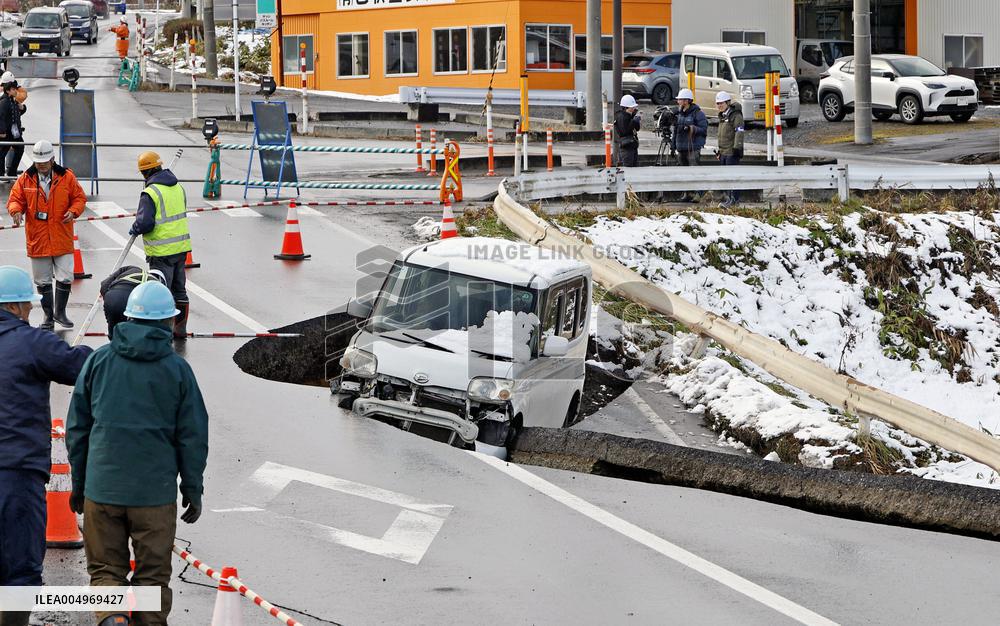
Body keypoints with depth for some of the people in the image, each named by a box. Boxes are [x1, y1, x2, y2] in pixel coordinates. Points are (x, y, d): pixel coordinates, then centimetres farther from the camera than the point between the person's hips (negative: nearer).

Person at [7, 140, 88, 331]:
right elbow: (15, 199, 3)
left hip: (62, 240, -1)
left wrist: (73, 211, -13)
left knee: (65, 278, -2)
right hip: (37, 240, 1)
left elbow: (79, 197, 6)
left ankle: (60, 312, 19)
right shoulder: (25, 179, 0)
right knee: (43, 281, 9)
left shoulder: (66, 177, -1)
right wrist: (16, 210, -19)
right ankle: (48, 316, 22)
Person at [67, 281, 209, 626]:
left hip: (102, 487, 1)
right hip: (156, 491, -1)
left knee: (104, 568, 10)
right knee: (152, 575, 9)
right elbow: (193, 436, 0)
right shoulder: (177, 368, -2)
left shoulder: (99, 359, 2)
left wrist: (78, 482, 16)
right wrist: (193, 490, 9)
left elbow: (77, 427, 6)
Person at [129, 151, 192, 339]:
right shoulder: (178, 187, 7)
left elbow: (145, 223, -20)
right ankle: (180, 329, 23)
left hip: (162, 252, -7)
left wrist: (134, 229, -1)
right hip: (181, 246, 7)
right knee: (179, 289, 15)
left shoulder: (150, 193, -17)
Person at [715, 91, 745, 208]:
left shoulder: (735, 115, -10)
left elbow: (739, 132, -17)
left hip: (732, 151, -9)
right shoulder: (722, 117, 19)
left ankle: (733, 198, -12)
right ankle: (734, 198, 15)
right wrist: (719, 150, 26)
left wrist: (737, 147, -22)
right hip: (723, 152, 9)